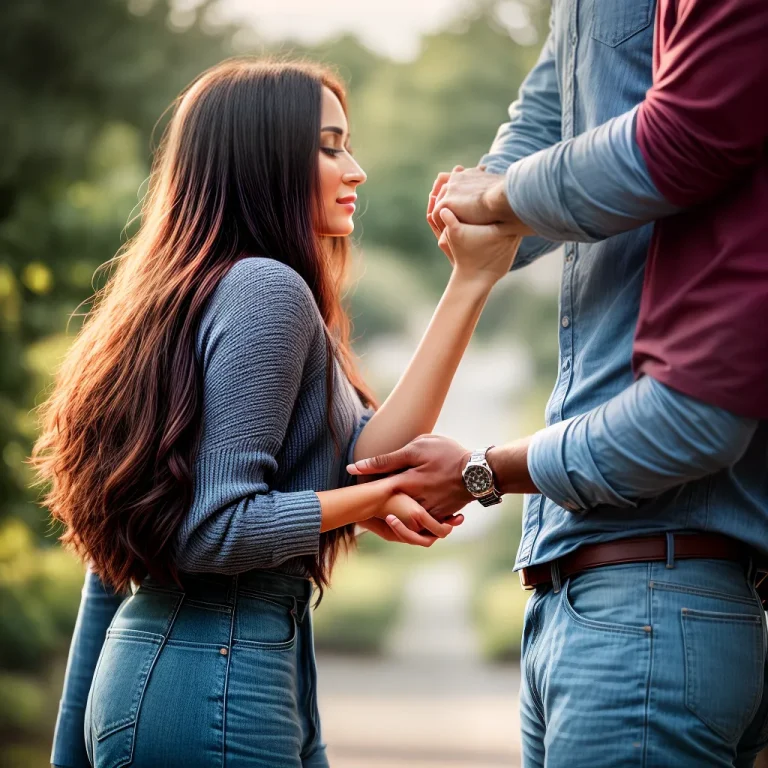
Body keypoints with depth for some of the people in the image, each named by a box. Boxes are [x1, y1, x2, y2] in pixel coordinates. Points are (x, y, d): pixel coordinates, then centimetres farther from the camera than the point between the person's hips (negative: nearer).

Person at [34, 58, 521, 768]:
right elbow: (215, 529, -21)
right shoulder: (266, 289, -14)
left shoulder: (196, 296, 14)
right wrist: (376, 497, -10)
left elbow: (365, 455, 5)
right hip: (216, 686, -9)